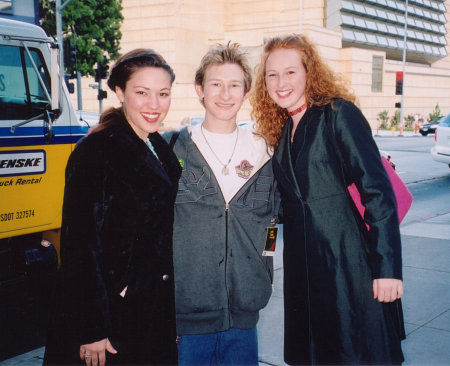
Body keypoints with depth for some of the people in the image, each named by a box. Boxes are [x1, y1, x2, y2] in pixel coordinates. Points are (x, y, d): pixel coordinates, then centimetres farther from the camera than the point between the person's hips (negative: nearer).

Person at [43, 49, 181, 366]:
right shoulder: (98, 152, -17)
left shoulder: (161, 149, 7)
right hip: (113, 320, -7)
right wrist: (91, 332, -19)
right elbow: (83, 244, -19)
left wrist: (172, 314, 14)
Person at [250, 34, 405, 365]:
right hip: (303, 269, 7)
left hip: (349, 266, -7)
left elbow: (378, 190, -14)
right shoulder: (281, 130, 13)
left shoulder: (338, 113, -8)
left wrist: (387, 267, -18)